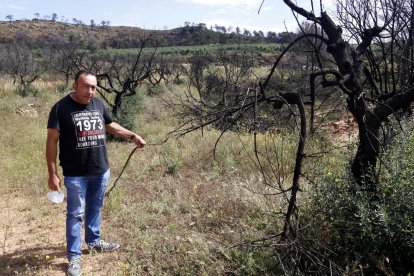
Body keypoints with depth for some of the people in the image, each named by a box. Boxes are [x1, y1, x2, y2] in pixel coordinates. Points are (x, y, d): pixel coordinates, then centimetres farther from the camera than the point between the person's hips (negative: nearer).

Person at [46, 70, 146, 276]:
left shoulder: (98, 104, 3)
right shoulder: (61, 108, -13)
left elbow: (110, 125, 21)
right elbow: (52, 140, -12)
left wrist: (132, 136, 13)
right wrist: (52, 174, -14)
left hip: (101, 171, 5)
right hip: (76, 174, -5)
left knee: (95, 208, 21)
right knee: (75, 214, 6)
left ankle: (94, 241, 41)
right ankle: (73, 256, 19)